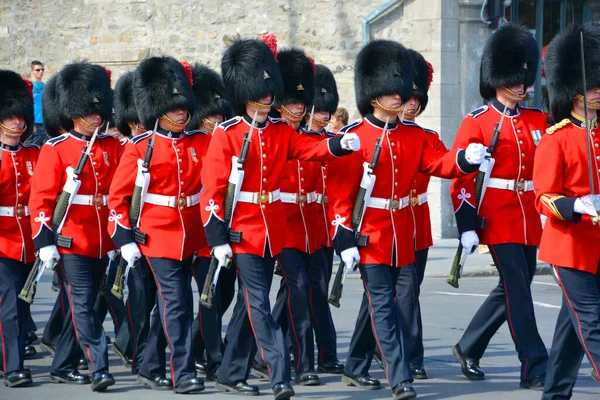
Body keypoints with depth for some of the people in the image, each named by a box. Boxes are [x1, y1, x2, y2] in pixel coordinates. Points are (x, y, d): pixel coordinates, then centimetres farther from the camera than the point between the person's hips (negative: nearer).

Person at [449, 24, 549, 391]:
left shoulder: (538, 121, 11)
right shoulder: (477, 123, -4)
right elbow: (461, 176, -8)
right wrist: (467, 225, -13)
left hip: (530, 220, 6)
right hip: (499, 220, -6)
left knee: (513, 290, 12)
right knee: (517, 290, -8)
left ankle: (469, 348, 29)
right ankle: (535, 368, -7)